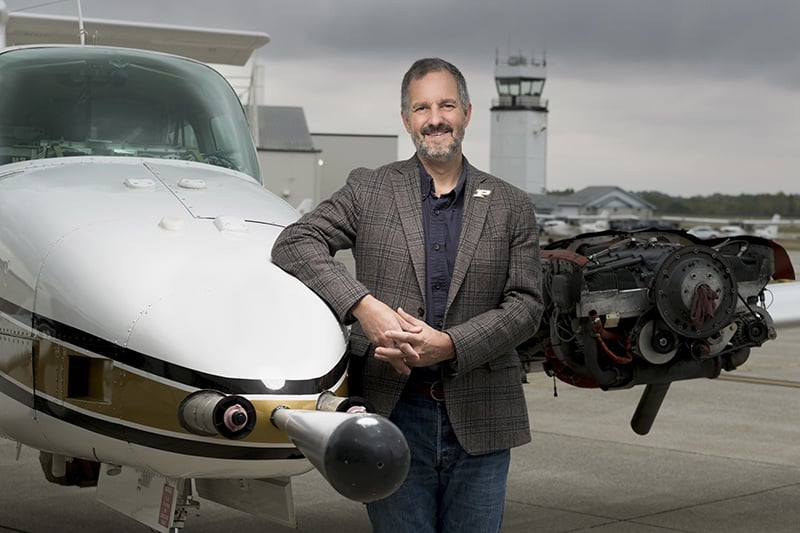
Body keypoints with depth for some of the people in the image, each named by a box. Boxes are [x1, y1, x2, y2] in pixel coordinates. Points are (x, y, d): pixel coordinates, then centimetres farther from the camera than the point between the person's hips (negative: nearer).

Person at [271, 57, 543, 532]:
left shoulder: (512, 208, 7)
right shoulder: (369, 190, 5)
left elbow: (526, 305, 0)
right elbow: (294, 243, -6)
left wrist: (449, 345, -16)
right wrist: (364, 305, -20)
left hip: (479, 423, 1)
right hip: (392, 414, -1)